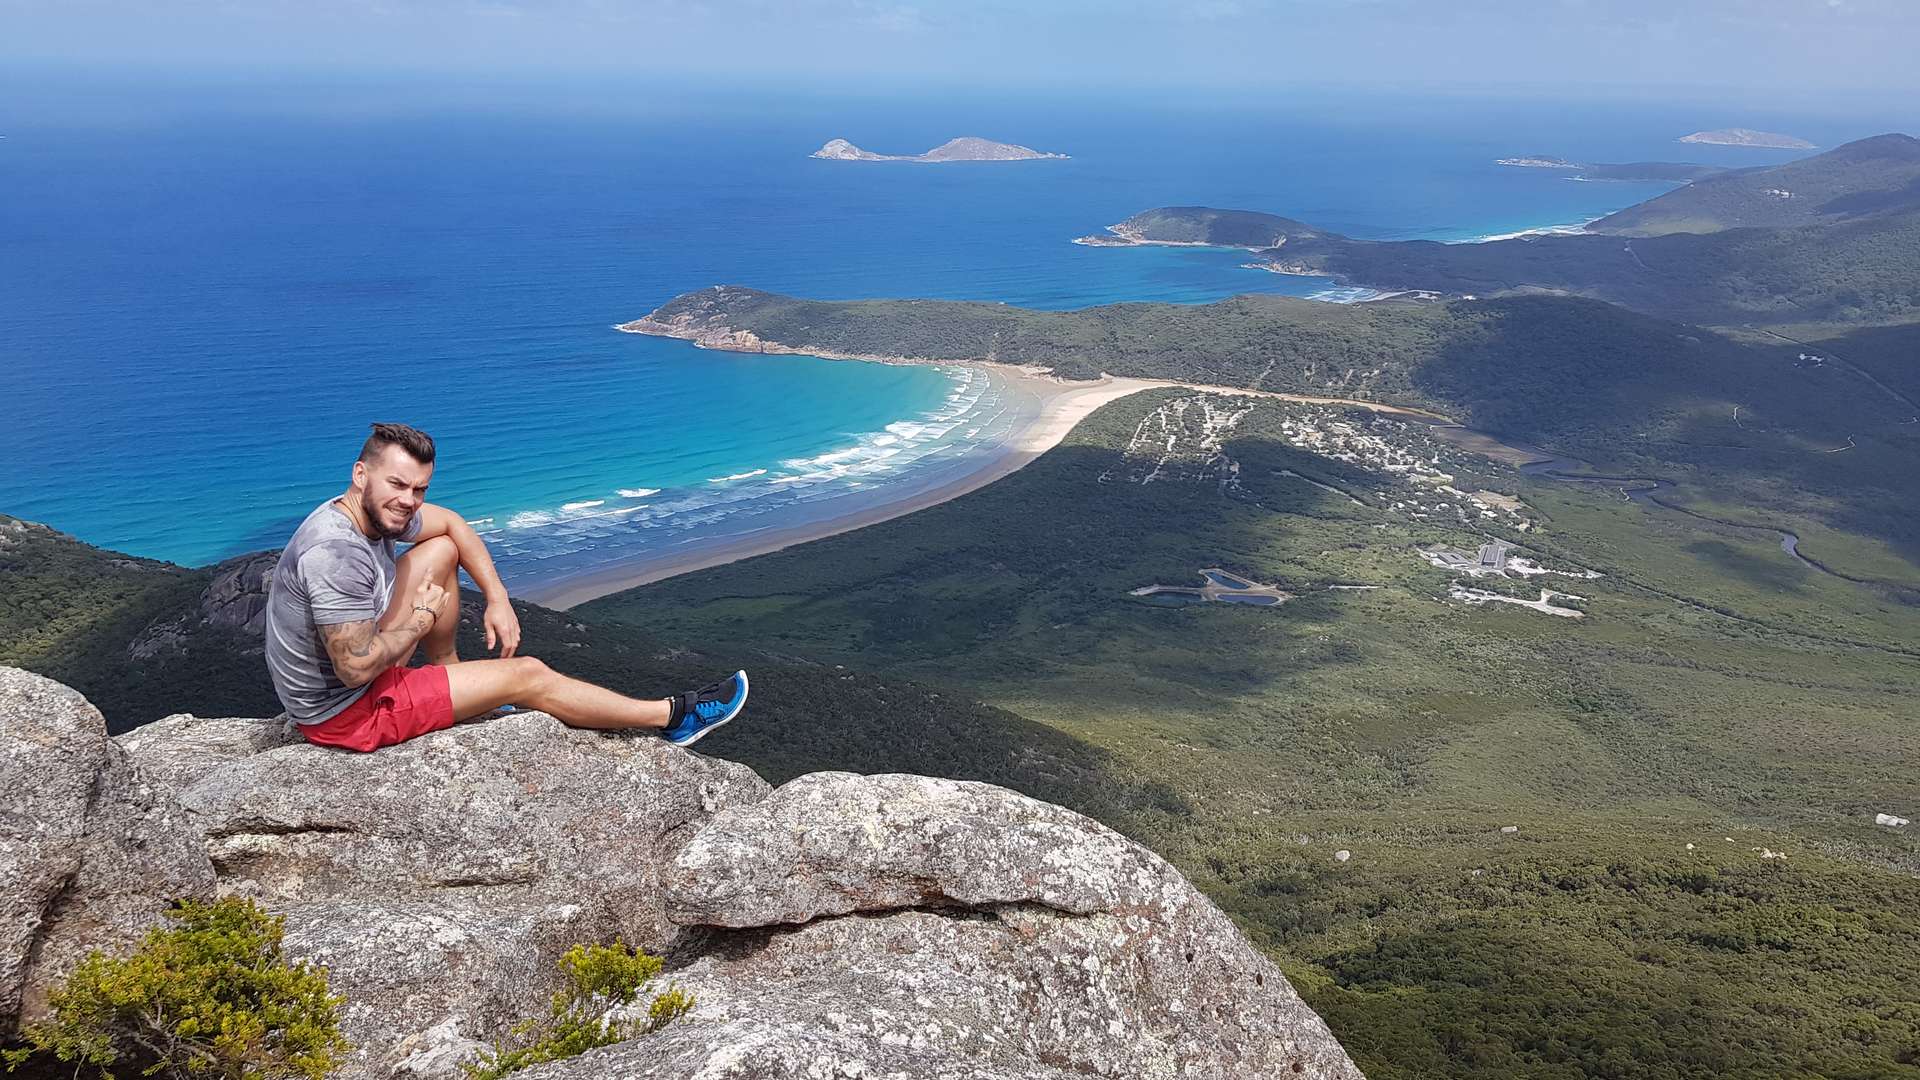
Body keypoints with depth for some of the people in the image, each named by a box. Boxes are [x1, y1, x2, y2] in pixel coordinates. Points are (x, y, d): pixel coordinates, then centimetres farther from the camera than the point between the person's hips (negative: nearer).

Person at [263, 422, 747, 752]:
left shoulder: (375, 510, -5)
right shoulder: (335, 553, -32)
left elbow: (453, 524, 12)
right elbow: (358, 668, -34)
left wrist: (498, 600, 3)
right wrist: (419, 620, -17)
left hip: (357, 673, 9)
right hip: (345, 713, -9)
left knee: (440, 551, 9)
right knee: (527, 675, -6)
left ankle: (449, 675, 22)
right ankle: (673, 716, 6)